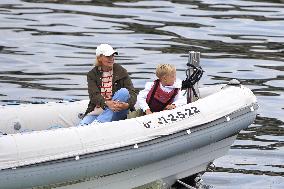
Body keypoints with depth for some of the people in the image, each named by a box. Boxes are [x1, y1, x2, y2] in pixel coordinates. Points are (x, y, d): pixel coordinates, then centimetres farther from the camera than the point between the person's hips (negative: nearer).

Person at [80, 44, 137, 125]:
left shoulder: (121, 71, 4)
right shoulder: (92, 75, 6)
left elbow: (132, 93, -4)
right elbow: (94, 95, -9)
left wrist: (128, 104, -29)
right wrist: (107, 103, -32)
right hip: (97, 111, 0)